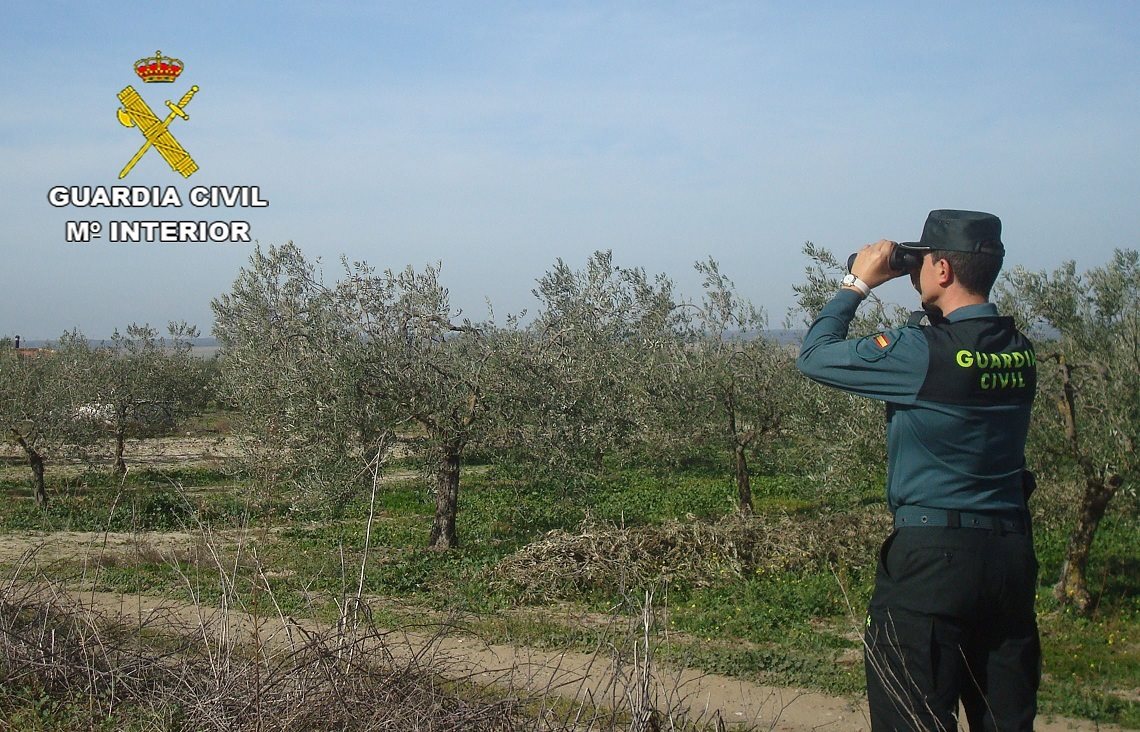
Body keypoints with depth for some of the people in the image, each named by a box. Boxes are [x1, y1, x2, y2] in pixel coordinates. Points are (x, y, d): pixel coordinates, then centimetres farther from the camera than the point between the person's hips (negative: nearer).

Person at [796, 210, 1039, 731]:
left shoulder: (922, 352, -16)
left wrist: (858, 282, 3)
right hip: (1012, 553, 7)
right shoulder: (1019, 351, 4)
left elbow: (815, 357, -7)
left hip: (933, 555, -7)